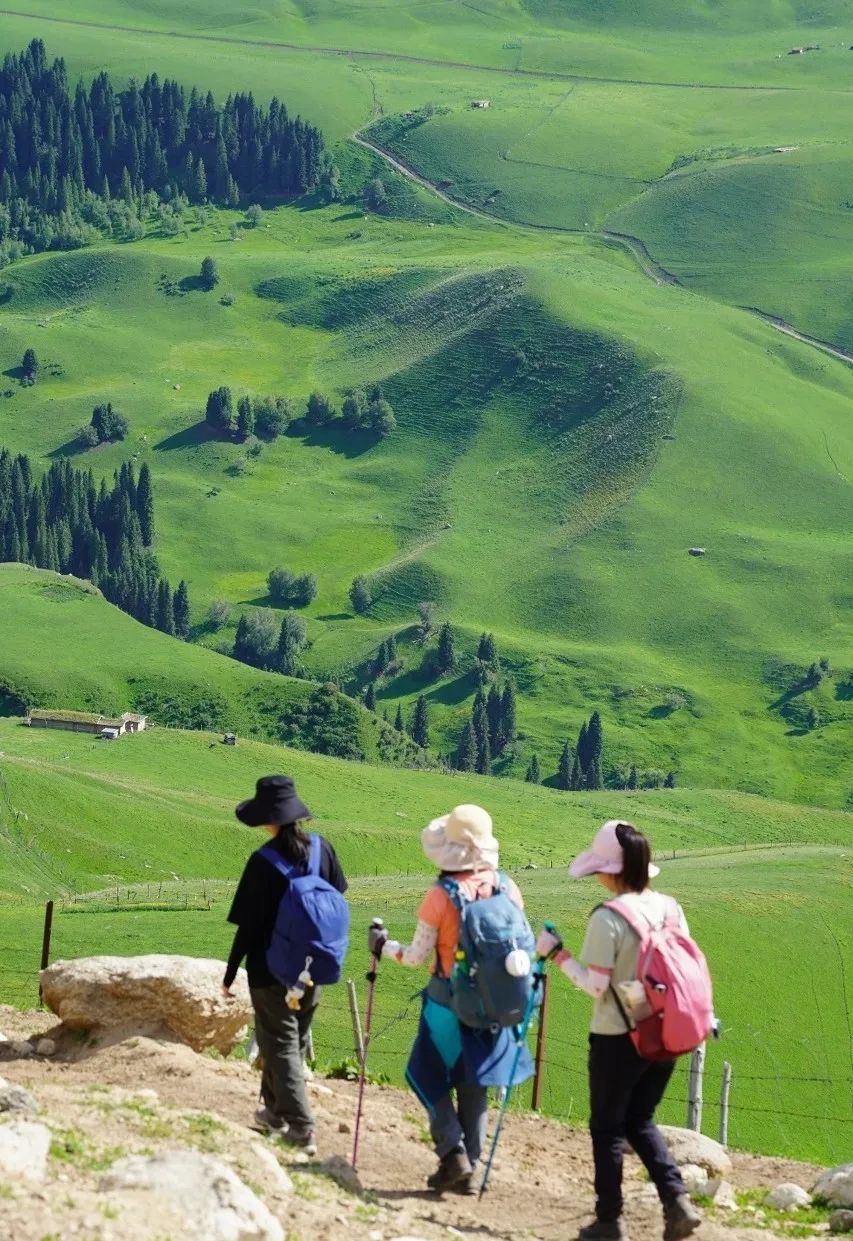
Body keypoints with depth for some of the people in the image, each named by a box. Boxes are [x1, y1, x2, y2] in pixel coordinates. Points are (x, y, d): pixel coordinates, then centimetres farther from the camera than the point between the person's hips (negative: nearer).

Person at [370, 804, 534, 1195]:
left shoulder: (440, 896, -17)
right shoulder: (507, 888, -5)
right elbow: (523, 945, 3)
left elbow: (417, 957, -10)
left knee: (430, 1076, 12)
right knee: (475, 1082, 15)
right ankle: (468, 1167, 17)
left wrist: (384, 946, 8)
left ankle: (453, 1153, -1)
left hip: (448, 999, -4)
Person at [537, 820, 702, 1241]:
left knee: (607, 1128, 11)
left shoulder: (607, 918, -18)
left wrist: (557, 954, -8)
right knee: (640, 1121, 20)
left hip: (617, 1038, -6)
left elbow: (596, 985, -17)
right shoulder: (668, 908, 0)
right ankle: (677, 1200, 3)